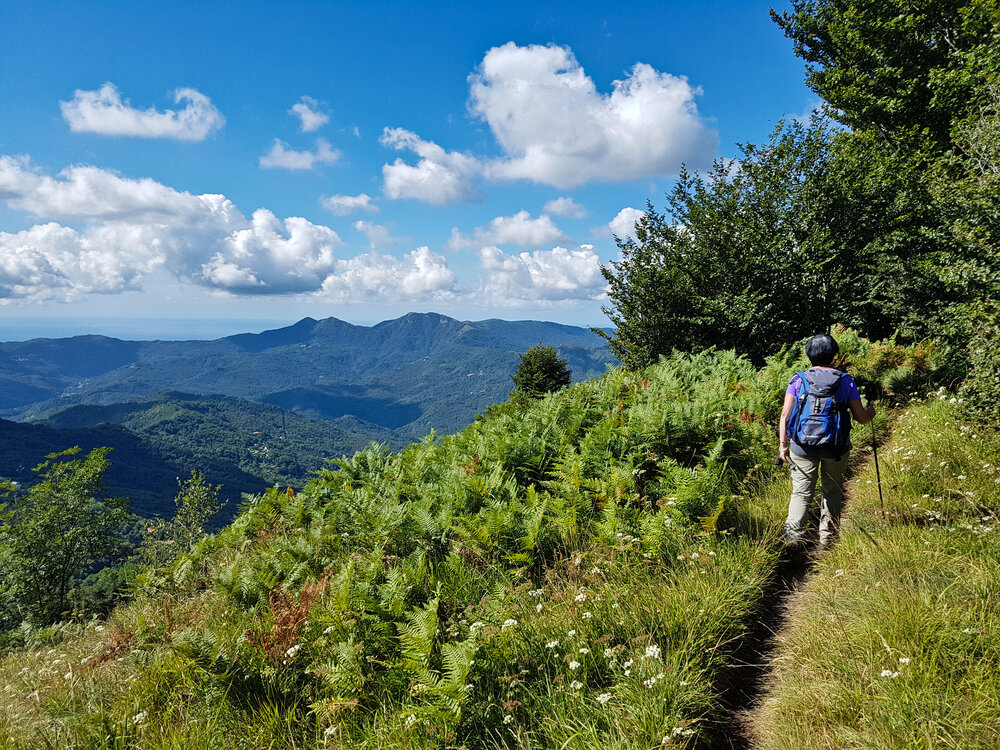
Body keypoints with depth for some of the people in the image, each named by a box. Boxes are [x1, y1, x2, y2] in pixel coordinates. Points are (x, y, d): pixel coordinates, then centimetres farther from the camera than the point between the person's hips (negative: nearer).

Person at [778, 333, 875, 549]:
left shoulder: (798, 380, -2)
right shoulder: (846, 381, 0)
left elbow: (785, 415, -6)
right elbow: (861, 418, 2)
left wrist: (783, 444, 0)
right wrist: (871, 412, 25)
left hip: (803, 446, 0)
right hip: (836, 448, 1)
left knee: (801, 491, 7)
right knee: (832, 491, 17)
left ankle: (794, 533, -8)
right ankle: (827, 538, 23)